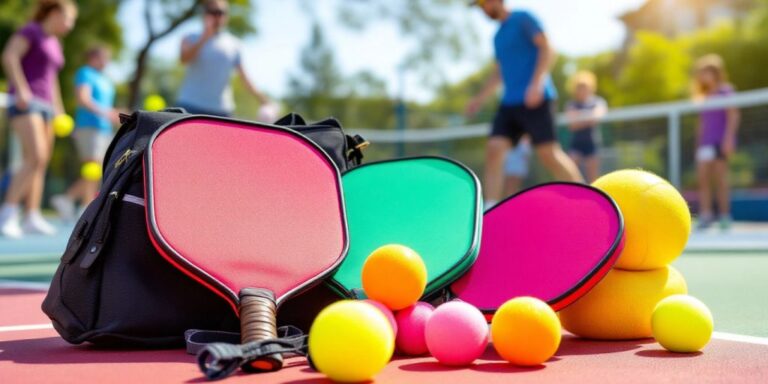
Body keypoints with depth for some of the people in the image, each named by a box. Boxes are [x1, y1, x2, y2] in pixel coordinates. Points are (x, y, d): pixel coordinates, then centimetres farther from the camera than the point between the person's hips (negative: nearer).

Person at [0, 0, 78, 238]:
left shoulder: (54, 43, 21)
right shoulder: (31, 30, -3)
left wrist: (58, 108, 24)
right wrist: (21, 89, -22)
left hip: (44, 106, 9)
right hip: (26, 103, -9)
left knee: (41, 164, 2)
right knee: (35, 160, -20)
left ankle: (32, 218, 3)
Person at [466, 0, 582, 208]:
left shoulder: (523, 19, 0)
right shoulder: (498, 36, 22)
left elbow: (547, 49, -10)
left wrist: (537, 83, -22)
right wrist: (479, 99, 21)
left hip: (534, 99, -7)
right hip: (509, 103, 7)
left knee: (548, 153, -10)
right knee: (494, 148, -9)